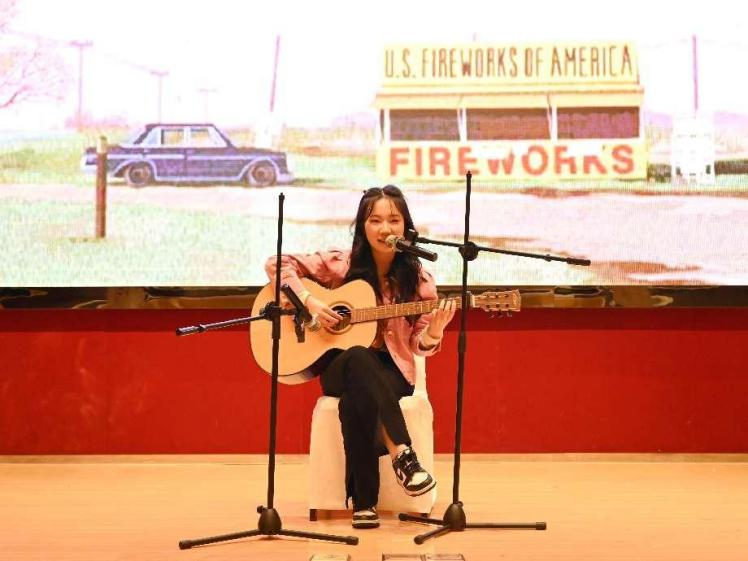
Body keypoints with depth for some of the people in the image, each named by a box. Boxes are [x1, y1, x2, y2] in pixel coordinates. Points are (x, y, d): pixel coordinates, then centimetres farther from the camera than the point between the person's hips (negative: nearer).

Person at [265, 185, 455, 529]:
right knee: (359, 358, -40)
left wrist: (433, 332, -24)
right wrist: (309, 302, -15)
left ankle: (364, 501, -31)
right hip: (340, 368, 0)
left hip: (392, 372, 0)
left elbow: (418, 346, 0)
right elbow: (277, 264, -1)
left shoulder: (417, 280, -1)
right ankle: (401, 453, -45)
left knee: (356, 400, -38)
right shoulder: (341, 264, -2)